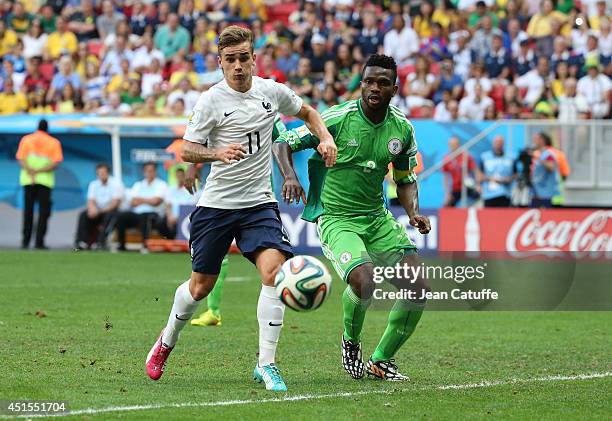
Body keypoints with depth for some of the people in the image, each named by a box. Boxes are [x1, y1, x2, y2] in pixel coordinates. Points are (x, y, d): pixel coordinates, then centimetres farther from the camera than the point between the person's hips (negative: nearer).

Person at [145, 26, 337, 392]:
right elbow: (187, 151, -7)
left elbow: (307, 112, 21)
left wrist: (325, 137, 3)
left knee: (274, 269, -21)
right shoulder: (212, 101, -8)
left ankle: (266, 364, -15)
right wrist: (217, 153, -27)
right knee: (201, 285, 6)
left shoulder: (272, 91, 2)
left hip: (259, 202, 2)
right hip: (216, 204, -2)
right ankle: (167, 342, 36)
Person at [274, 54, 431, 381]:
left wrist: (413, 212, -2)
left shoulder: (402, 129, 2)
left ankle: (381, 361, 14)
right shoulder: (337, 119, -14)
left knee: (418, 289, -7)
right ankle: (350, 342, 4)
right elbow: (283, 143, -7)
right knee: (364, 281, -30)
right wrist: (290, 177, -26)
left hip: (377, 218, 6)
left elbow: (406, 179, 16)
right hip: (335, 218, -6)